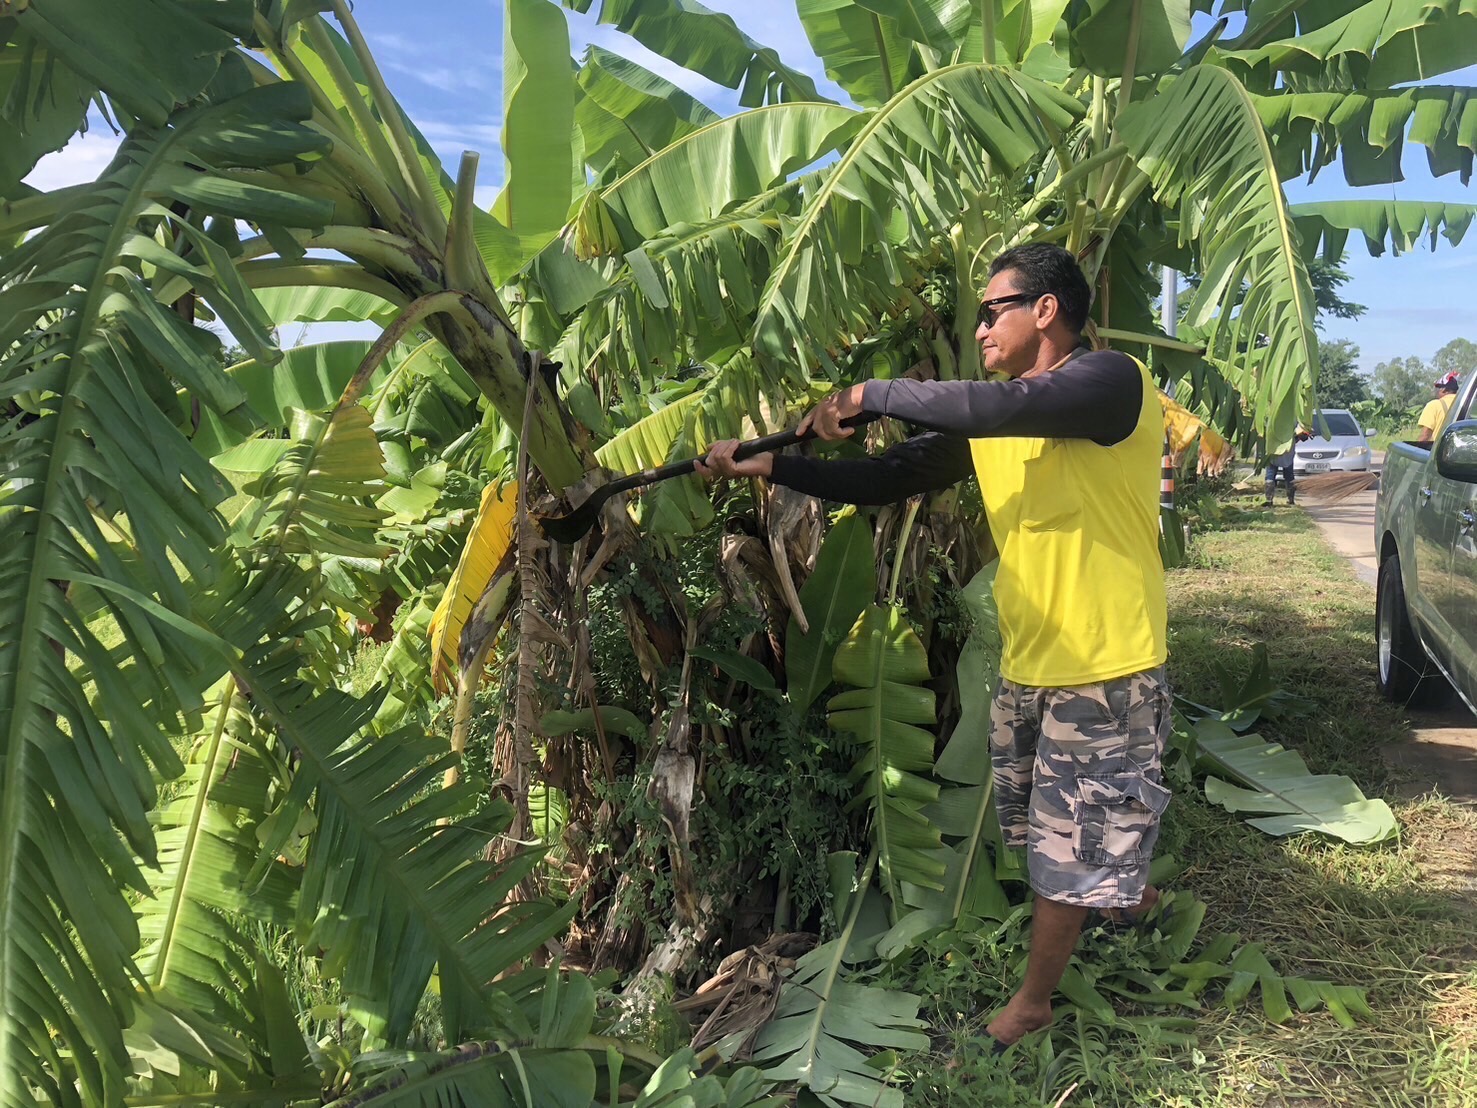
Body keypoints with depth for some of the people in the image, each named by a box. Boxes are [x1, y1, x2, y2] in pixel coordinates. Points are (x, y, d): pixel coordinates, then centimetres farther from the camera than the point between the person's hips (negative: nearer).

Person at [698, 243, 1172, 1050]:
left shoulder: (1112, 380, -17)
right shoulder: (985, 418, 6)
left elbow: (995, 410, -35)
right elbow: (884, 478, 4)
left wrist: (869, 395, -24)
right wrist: (769, 467, -4)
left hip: (1104, 668, -8)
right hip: (1025, 663, 8)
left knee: (1064, 846, 6)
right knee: (1050, 824, 24)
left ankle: (1032, 1002, 27)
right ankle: (1127, 892, 52)